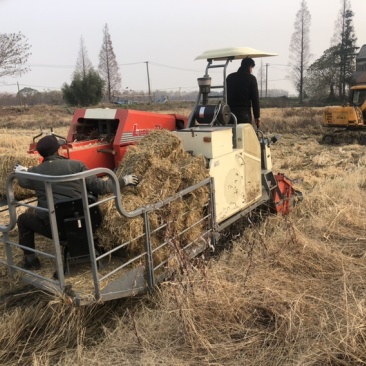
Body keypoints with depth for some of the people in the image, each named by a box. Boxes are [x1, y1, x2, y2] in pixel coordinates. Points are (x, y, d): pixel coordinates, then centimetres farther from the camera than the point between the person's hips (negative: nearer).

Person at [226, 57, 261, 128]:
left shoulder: (230, 77, 12)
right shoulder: (251, 78, -1)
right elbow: (255, 99, -3)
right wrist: (257, 116, 2)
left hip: (230, 112, 4)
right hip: (244, 113, -4)